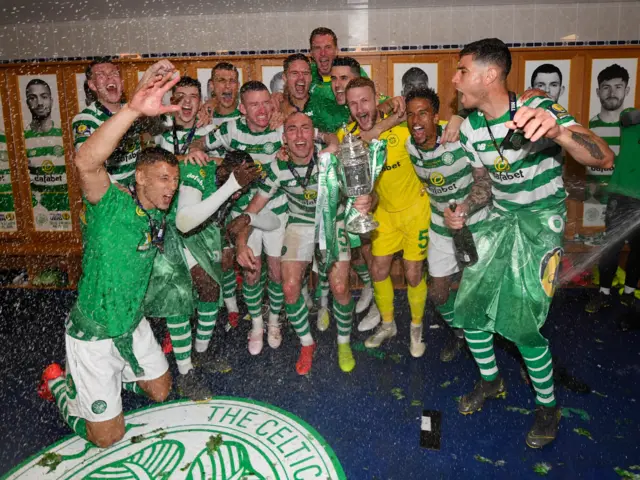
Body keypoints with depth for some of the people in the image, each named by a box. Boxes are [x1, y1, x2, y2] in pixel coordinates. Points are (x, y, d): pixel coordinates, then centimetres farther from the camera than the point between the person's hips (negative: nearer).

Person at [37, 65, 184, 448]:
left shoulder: (159, 215, -3)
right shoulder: (112, 204, -25)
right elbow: (86, 162, -43)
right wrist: (133, 110, -55)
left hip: (134, 326, 7)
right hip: (95, 335, -7)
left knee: (161, 392, 23)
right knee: (108, 435, 6)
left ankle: (96, 379, 39)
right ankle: (58, 382, 29)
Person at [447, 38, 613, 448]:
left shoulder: (539, 110, -21)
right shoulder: (471, 128, -3)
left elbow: (604, 158, -33)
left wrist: (557, 131, -53)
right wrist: (464, 211, -11)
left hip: (542, 218, -6)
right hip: (501, 216, 6)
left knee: (521, 319, -15)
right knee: (469, 303, 3)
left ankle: (548, 406, 12)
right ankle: (491, 381, 30)